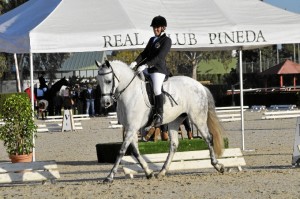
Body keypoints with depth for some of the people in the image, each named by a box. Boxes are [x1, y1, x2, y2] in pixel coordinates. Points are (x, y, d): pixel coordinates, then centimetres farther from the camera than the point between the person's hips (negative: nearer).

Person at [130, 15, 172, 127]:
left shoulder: (166, 40, -3)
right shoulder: (152, 40, 22)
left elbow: (159, 57, -14)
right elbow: (144, 53, 15)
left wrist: (145, 65, -24)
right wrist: (136, 62, -4)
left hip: (159, 69, -8)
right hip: (147, 69, 8)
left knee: (156, 90, -25)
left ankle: (159, 115, -25)